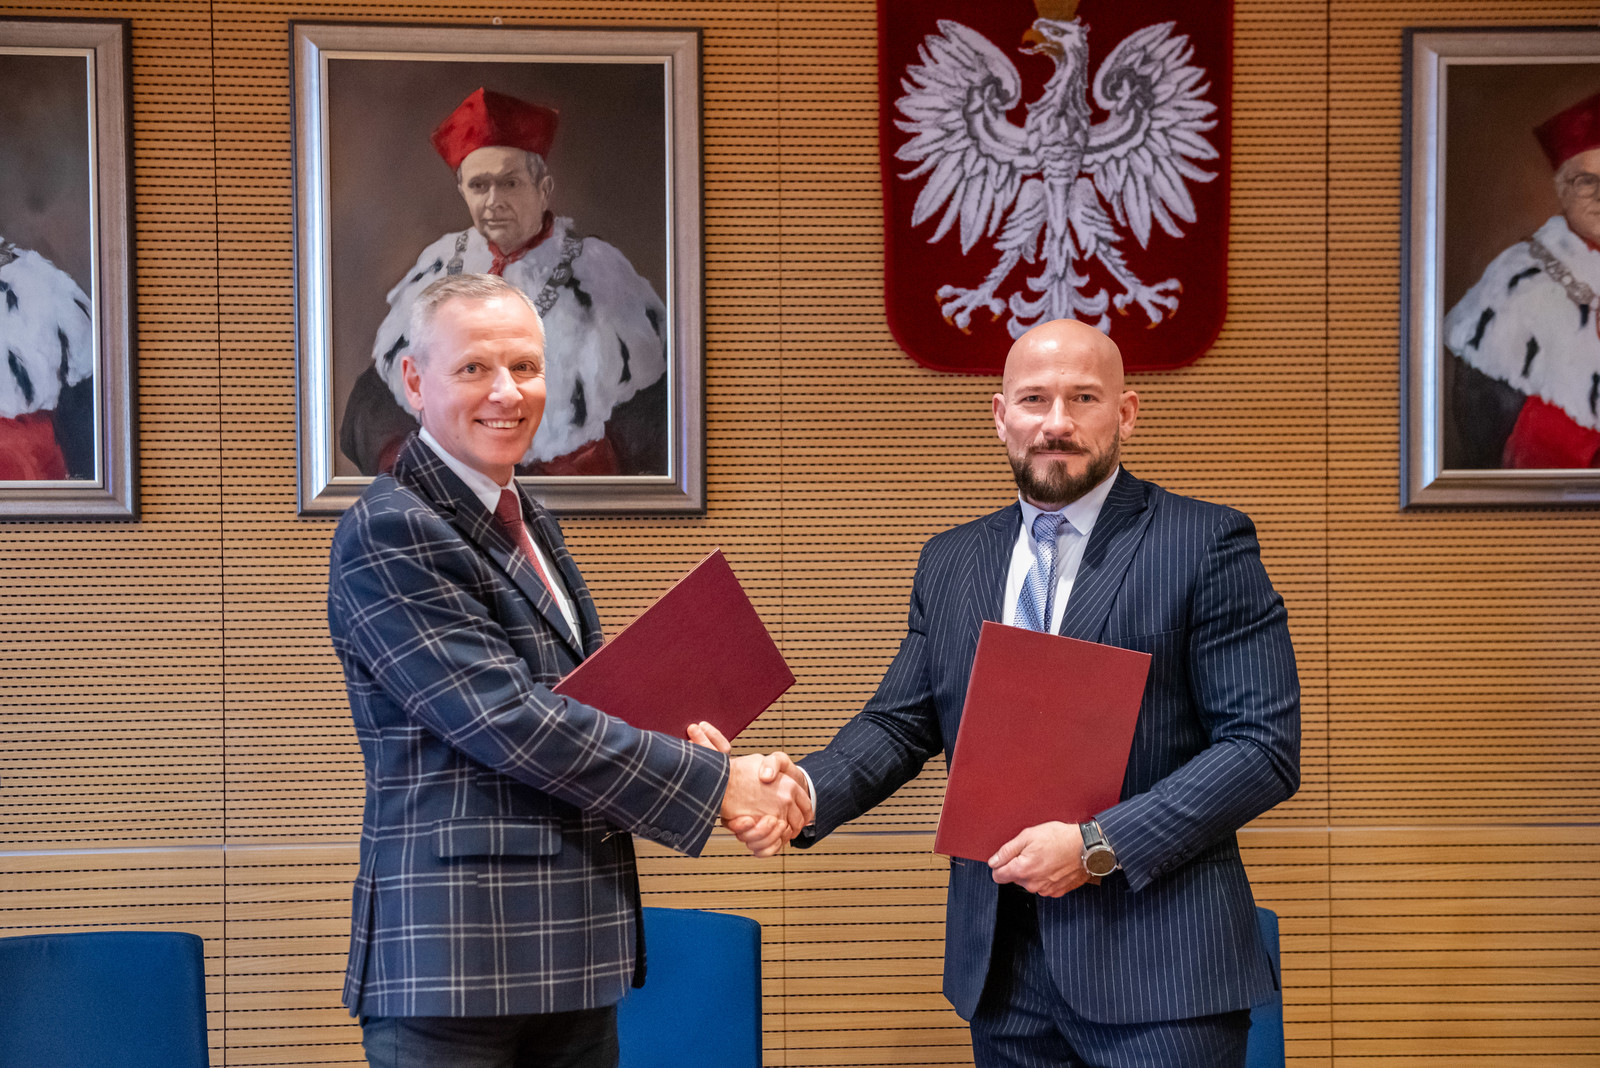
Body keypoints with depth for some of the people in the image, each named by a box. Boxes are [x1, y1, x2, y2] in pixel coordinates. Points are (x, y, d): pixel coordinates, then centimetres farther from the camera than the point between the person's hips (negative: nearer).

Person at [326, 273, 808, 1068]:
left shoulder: (528, 523, 16)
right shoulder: (387, 534, -12)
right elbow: (510, 720, -18)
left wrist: (668, 739, -1)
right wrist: (716, 783, -14)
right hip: (453, 964, -8)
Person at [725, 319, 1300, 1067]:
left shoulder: (1206, 545, -4)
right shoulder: (949, 562, 11)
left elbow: (1265, 745, -10)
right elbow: (899, 723, 10)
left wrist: (1099, 846, -17)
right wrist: (807, 789, -11)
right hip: (1002, 967, 4)